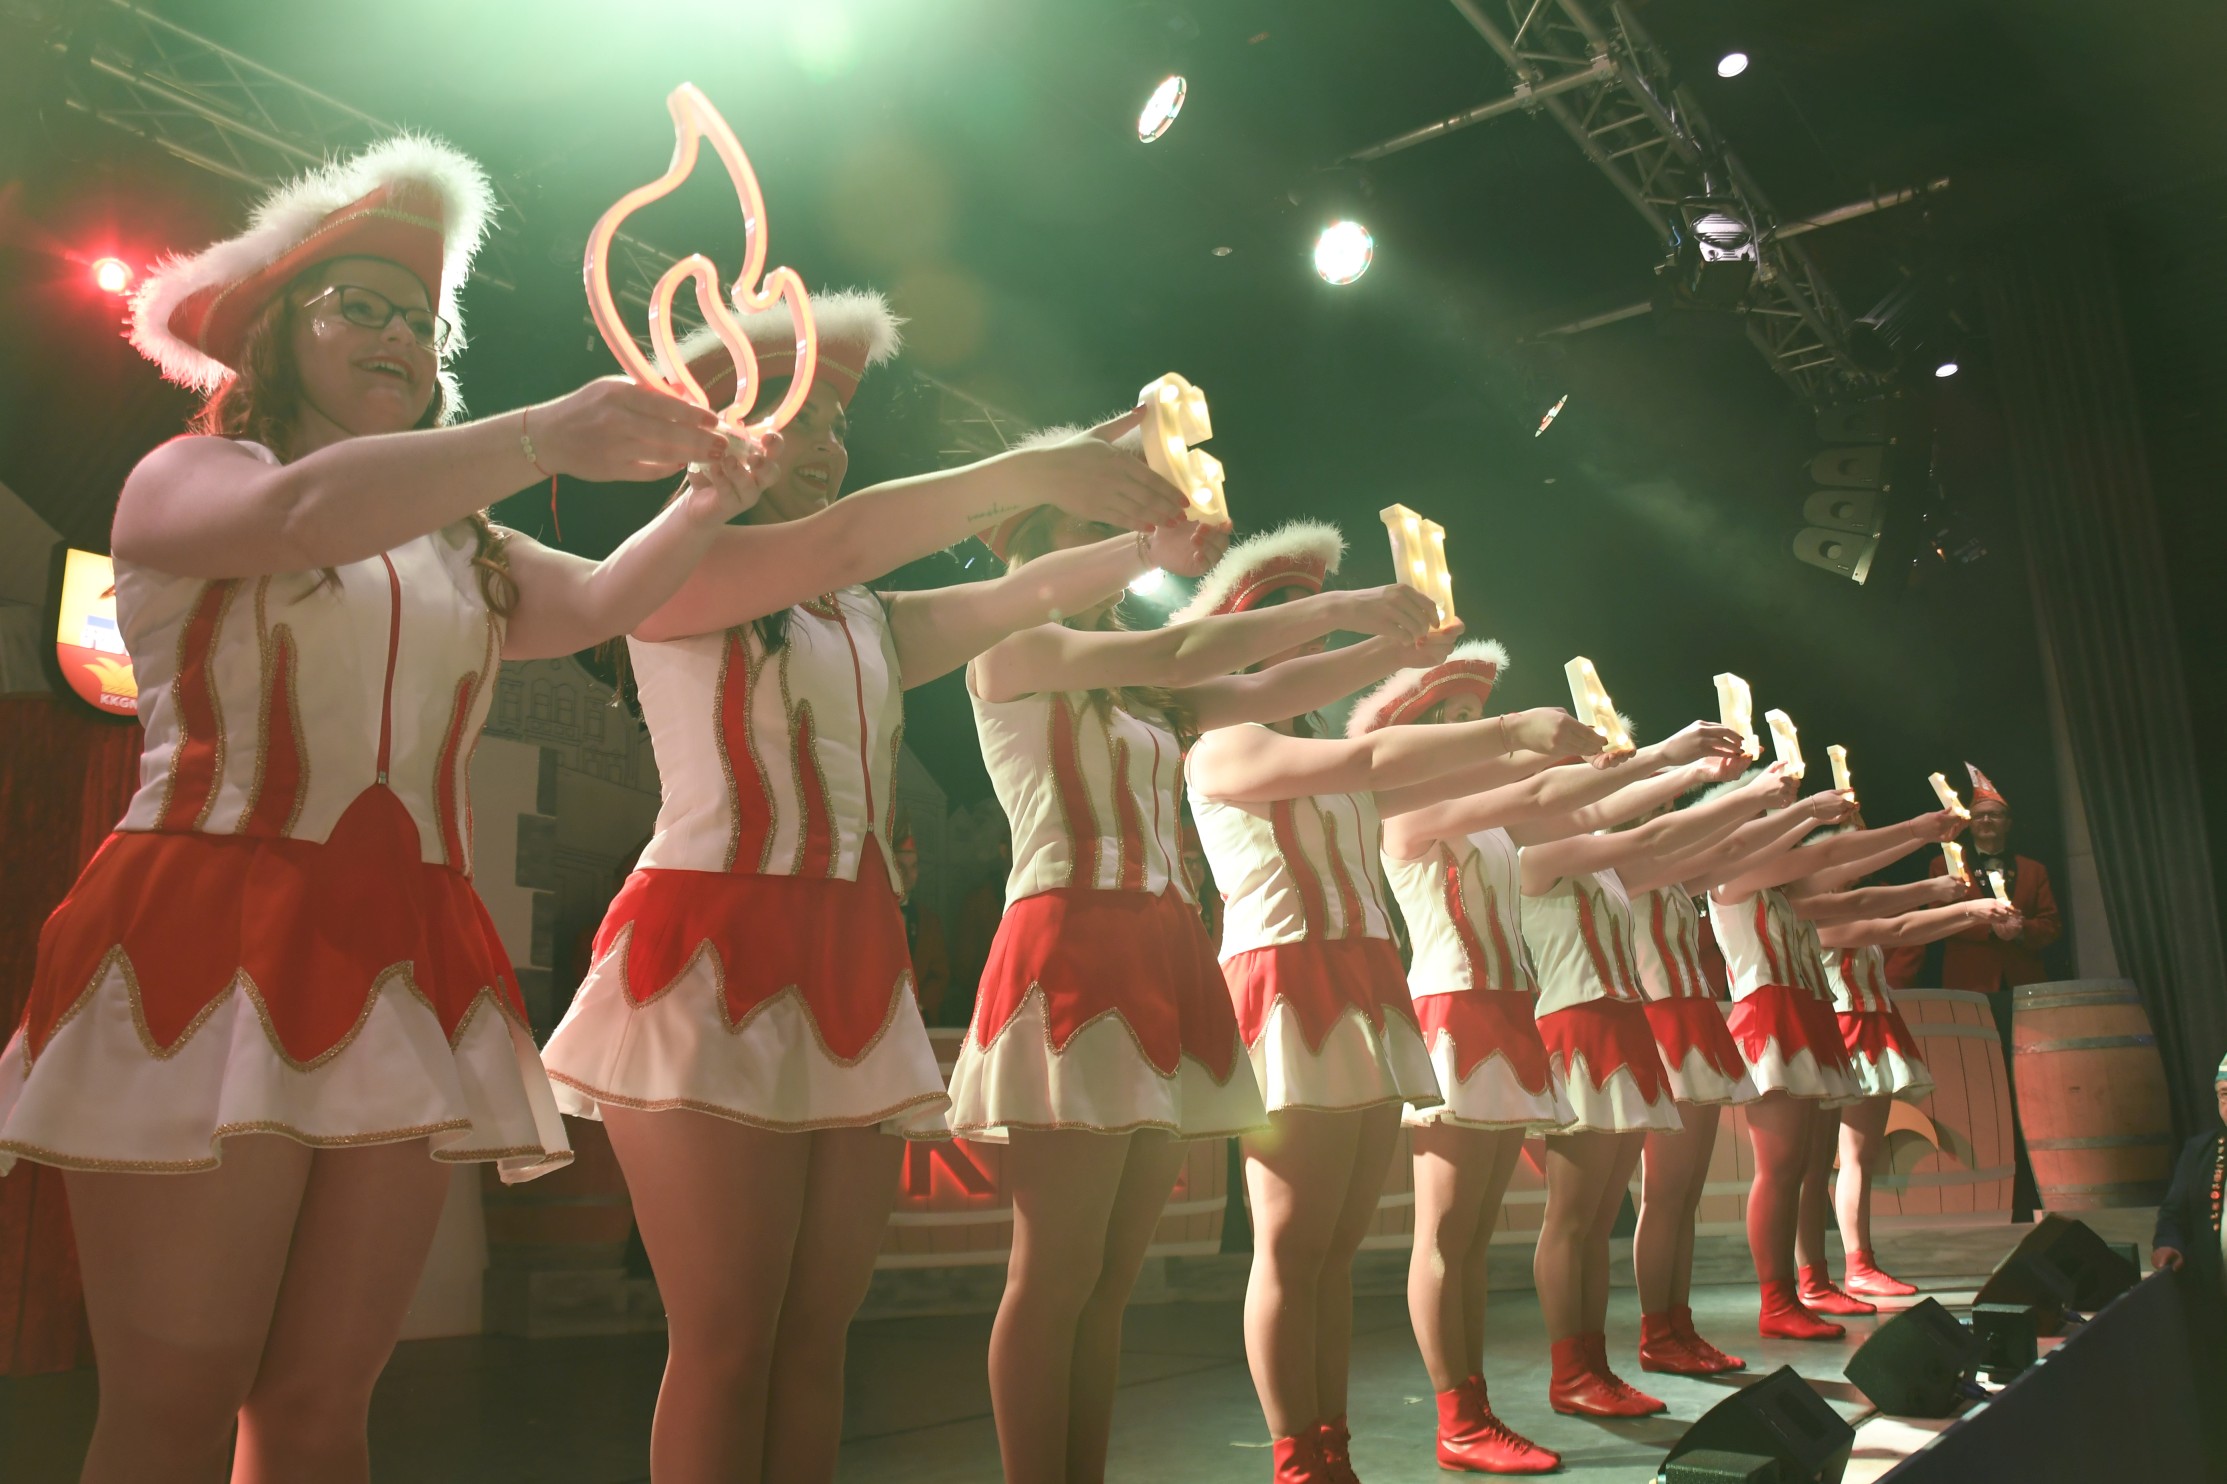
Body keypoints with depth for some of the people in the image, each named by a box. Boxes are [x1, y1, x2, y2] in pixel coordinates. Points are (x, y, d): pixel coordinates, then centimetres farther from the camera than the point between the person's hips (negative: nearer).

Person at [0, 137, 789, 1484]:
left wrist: (705, 502, -6)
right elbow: (306, 513, -15)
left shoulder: (462, 552, 24)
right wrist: (551, 436, -15)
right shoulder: (182, 479, 7)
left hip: (404, 966, 4)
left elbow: (601, 600, 10)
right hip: (212, 946, -4)